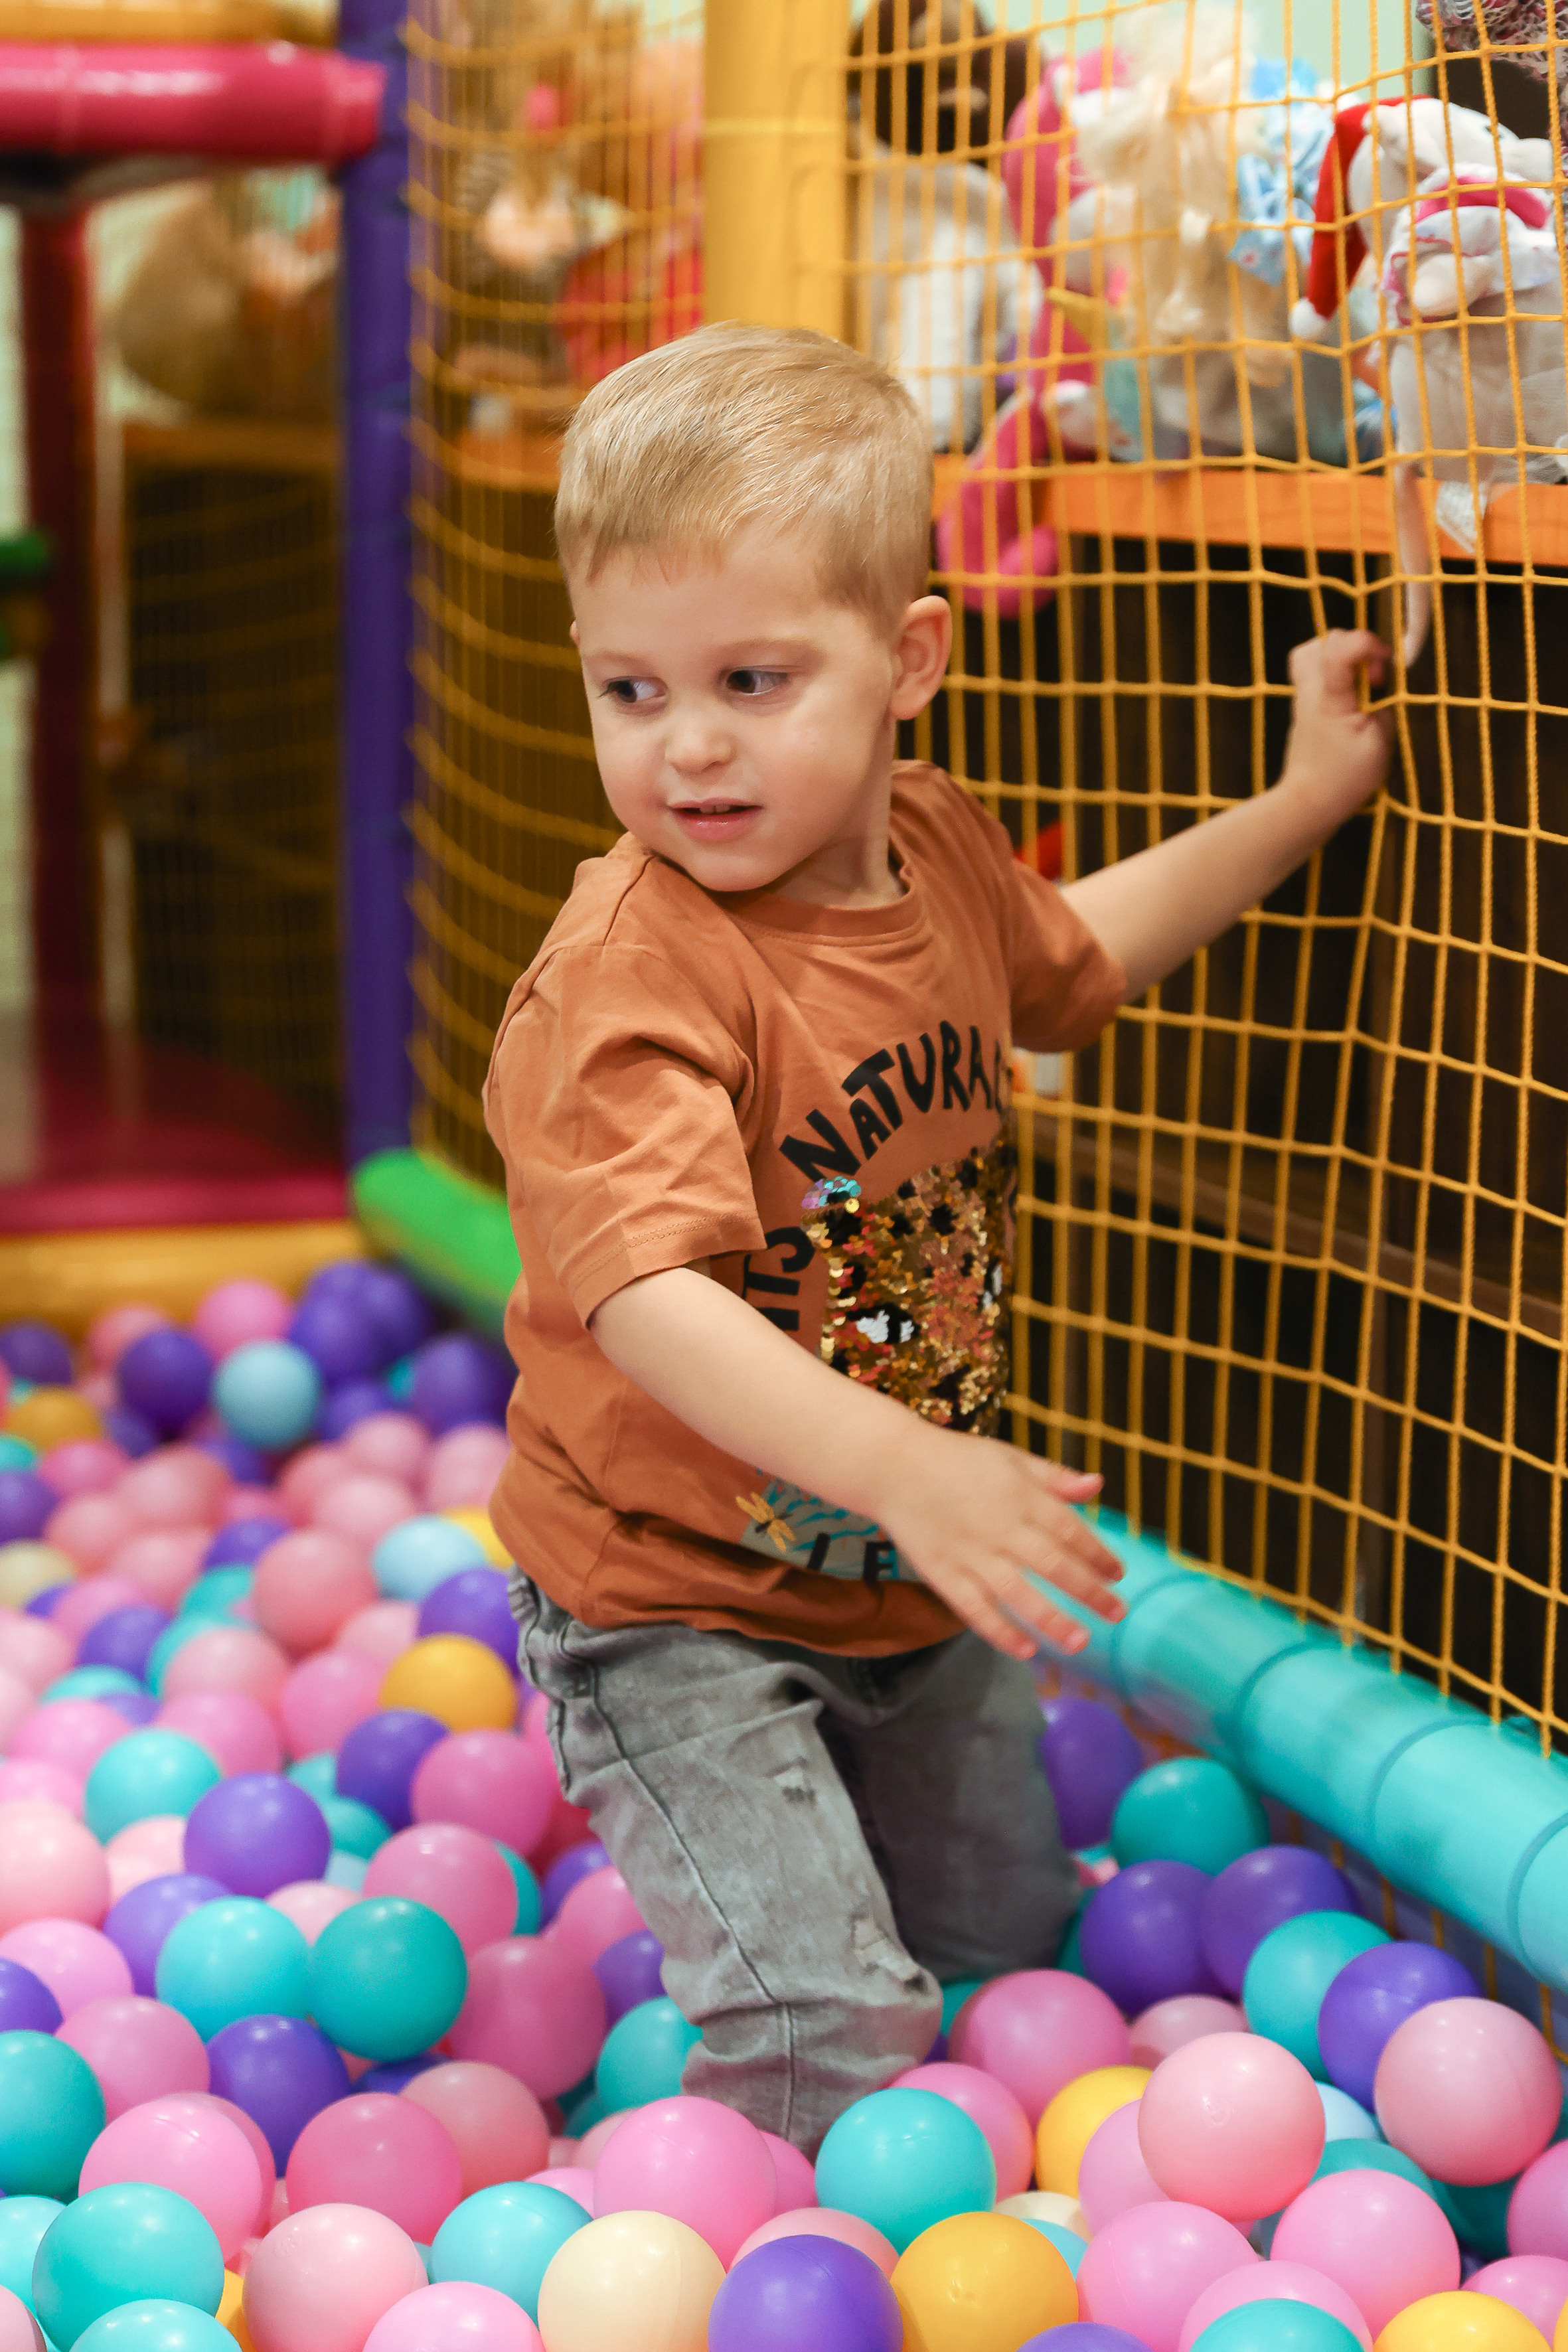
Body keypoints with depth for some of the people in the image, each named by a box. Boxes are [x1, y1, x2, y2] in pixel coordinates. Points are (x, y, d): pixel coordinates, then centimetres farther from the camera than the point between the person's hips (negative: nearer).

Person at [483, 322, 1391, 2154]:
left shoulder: (939, 851, -5)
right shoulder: (629, 973, -30)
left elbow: (1062, 961, 20)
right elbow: (649, 1298, -41)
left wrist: (1297, 803, 20)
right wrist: (909, 1472, -51)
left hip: (923, 1587, 8)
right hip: (677, 1606, -7)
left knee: (1012, 1952, 26)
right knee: (832, 2044, -18)